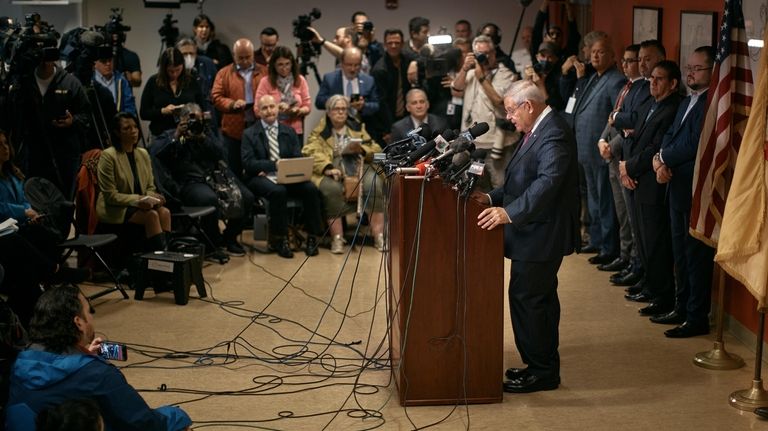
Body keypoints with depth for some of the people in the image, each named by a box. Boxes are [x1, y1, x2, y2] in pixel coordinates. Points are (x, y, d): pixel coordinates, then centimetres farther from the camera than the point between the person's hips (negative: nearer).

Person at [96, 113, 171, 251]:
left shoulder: (143, 154, 10)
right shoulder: (108, 156, -9)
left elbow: (150, 187, 14)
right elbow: (110, 196, -12)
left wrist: (152, 197, -10)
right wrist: (138, 200, -22)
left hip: (141, 205, 6)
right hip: (115, 210, -6)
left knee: (164, 212, -24)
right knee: (151, 215, -29)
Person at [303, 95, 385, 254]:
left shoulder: (358, 128, 26)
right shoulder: (319, 132, 16)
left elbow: (376, 150, 17)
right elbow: (312, 153, -3)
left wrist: (361, 149, -6)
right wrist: (327, 168, -23)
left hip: (359, 168, 2)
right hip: (332, 173, -2)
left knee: (374, 184, -29)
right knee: (332, 188, -35)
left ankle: (378, 235, -29)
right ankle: (337, 237, -31)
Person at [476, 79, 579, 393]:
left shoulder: (553, 134, -19)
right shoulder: (538, 131, 14)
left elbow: (548, 182, -32)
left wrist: (510, 212, -40)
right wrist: (493, 198, 7)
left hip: (541, 234, -11)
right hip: (535, 231, 11)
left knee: (526, 298, -5)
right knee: (540, 298, 16)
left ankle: (540, 372, 5)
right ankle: (544, 367, 27)